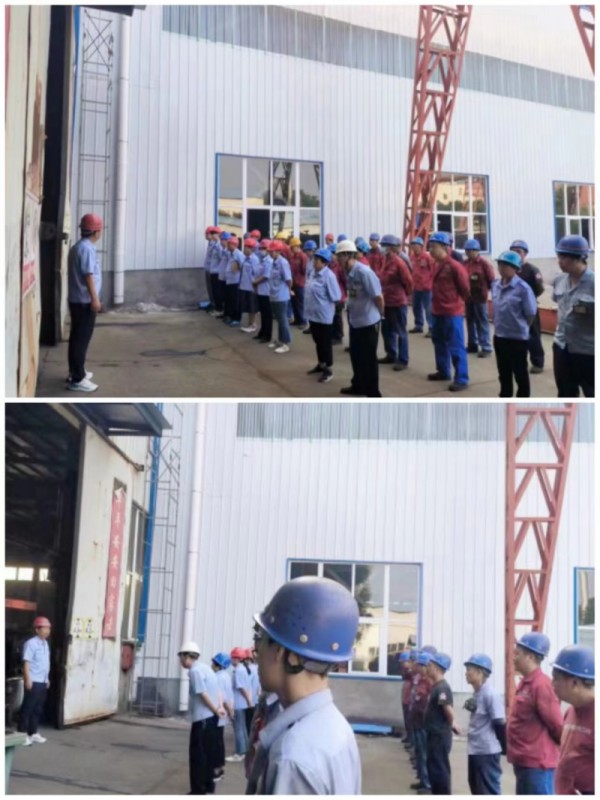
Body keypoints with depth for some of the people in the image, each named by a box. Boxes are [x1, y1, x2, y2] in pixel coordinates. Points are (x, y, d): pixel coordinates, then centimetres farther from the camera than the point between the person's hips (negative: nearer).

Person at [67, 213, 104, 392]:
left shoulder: (77, 247, 14)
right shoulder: (87, 248, -17)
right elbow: (88, 275, -22)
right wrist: (95, 298, -21)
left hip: (76, 300, 10)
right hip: (85, 301, -10)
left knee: (77, 338, 17)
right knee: (82, 339, -8)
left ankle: (75, 372, 27)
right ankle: (77, 380, -7)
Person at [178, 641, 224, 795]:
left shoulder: (194, 670, -15)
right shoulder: (204, 667, 15)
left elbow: (203, 694, -18)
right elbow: (215, 690, 13)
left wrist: (216, 710, -9)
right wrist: (219, 707, 3)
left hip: (202, 717, -9)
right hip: (210, 716, 9)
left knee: (197, 753, -1)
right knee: (208, 752, 16)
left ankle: (198, 790, 3)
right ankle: (208, 785, 24)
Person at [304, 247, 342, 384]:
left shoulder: (329, 276, -20)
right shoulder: (313, 273, 5)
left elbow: (335, 297, -18)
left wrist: (323, 303, -7)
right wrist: (311, 304, 8)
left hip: (324, 316, -8)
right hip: (313, 314, 8)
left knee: (326, 343, 4)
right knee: (318, 341, 20)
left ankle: (329, 369, 15)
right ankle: (321, 364, 36)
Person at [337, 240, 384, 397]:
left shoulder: (364, 272, -22)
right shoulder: (349, 273, 2)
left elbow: (378, 296, -17)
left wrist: (379, 315, -4)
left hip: (368, 322, -8)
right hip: (355, 321, 8)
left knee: (368, 359, 1)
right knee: (355, 355, 20)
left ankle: (373, 393, 12)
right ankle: (358, 385, 37)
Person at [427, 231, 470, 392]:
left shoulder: (454, 266, -16)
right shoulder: (436, 265, 8)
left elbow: (465, 288, -10)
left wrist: (456, 301, 2)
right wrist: (436, 302, 15)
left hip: (452, 313, -9)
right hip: (437, 312, 9)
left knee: (456, 346, -5)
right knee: (439, 343, 19)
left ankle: (462, 379, -2)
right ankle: (443, 371, 34)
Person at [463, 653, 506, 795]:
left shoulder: (490, 695, -20)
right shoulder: (476, 693, 9)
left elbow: (500, 723, -17)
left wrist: (504, 748, -13)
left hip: (488, 752, -10)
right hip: (475, 750, 10)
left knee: (489, 790, -3)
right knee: (477, 788, 20)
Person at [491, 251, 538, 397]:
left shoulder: (522, 288, -17)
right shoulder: (495, 285, 2)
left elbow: (531, 313, -13)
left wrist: (520, 326, 0)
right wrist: (499, 324, 12)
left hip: (518, 337, -6)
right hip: (499, 336, 6)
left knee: (520, 374, 6)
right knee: (503, 373, 18)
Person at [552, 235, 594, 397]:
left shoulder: (593, 282, -19)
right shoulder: (560, 280, 3)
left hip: (587, 349, -6)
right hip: (562, 346, 6)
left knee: (591, 394, 6)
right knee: (566, 393, 18)